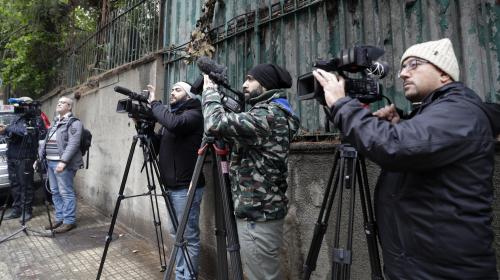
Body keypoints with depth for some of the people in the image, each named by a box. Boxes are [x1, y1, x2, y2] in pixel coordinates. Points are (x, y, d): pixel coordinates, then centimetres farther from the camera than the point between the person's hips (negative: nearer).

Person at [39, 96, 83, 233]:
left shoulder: (74, 123, -7)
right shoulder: (55, 122, 21)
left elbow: (73, 144, -17)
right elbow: (46, 141, 24)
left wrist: (63, 161, -24)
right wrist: (39, 157, 16)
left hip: (63, 163, -9)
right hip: (50, 162, 9)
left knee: (66, 193, -5)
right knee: (55, 192, 13)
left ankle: (69, 221, 3)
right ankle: (59, 218, 22)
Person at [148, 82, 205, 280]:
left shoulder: (193, 114, -8)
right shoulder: (172, 115, 17)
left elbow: (174, 124, -31)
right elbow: (157, 145, 18)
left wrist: (154, 103, -15)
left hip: (186, 188, -9)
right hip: (172, 187, 9)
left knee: (188, 237, -1)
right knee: (177, 235, 17)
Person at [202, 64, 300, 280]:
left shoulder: (270, 115, -18)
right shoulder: (271, 112, 13)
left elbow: (217, 124, -28)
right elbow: (234, 131, 19)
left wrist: (210, 91, -10)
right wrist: (218, 94, 12)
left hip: (258, 215, -10)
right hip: (259, 211, 10)